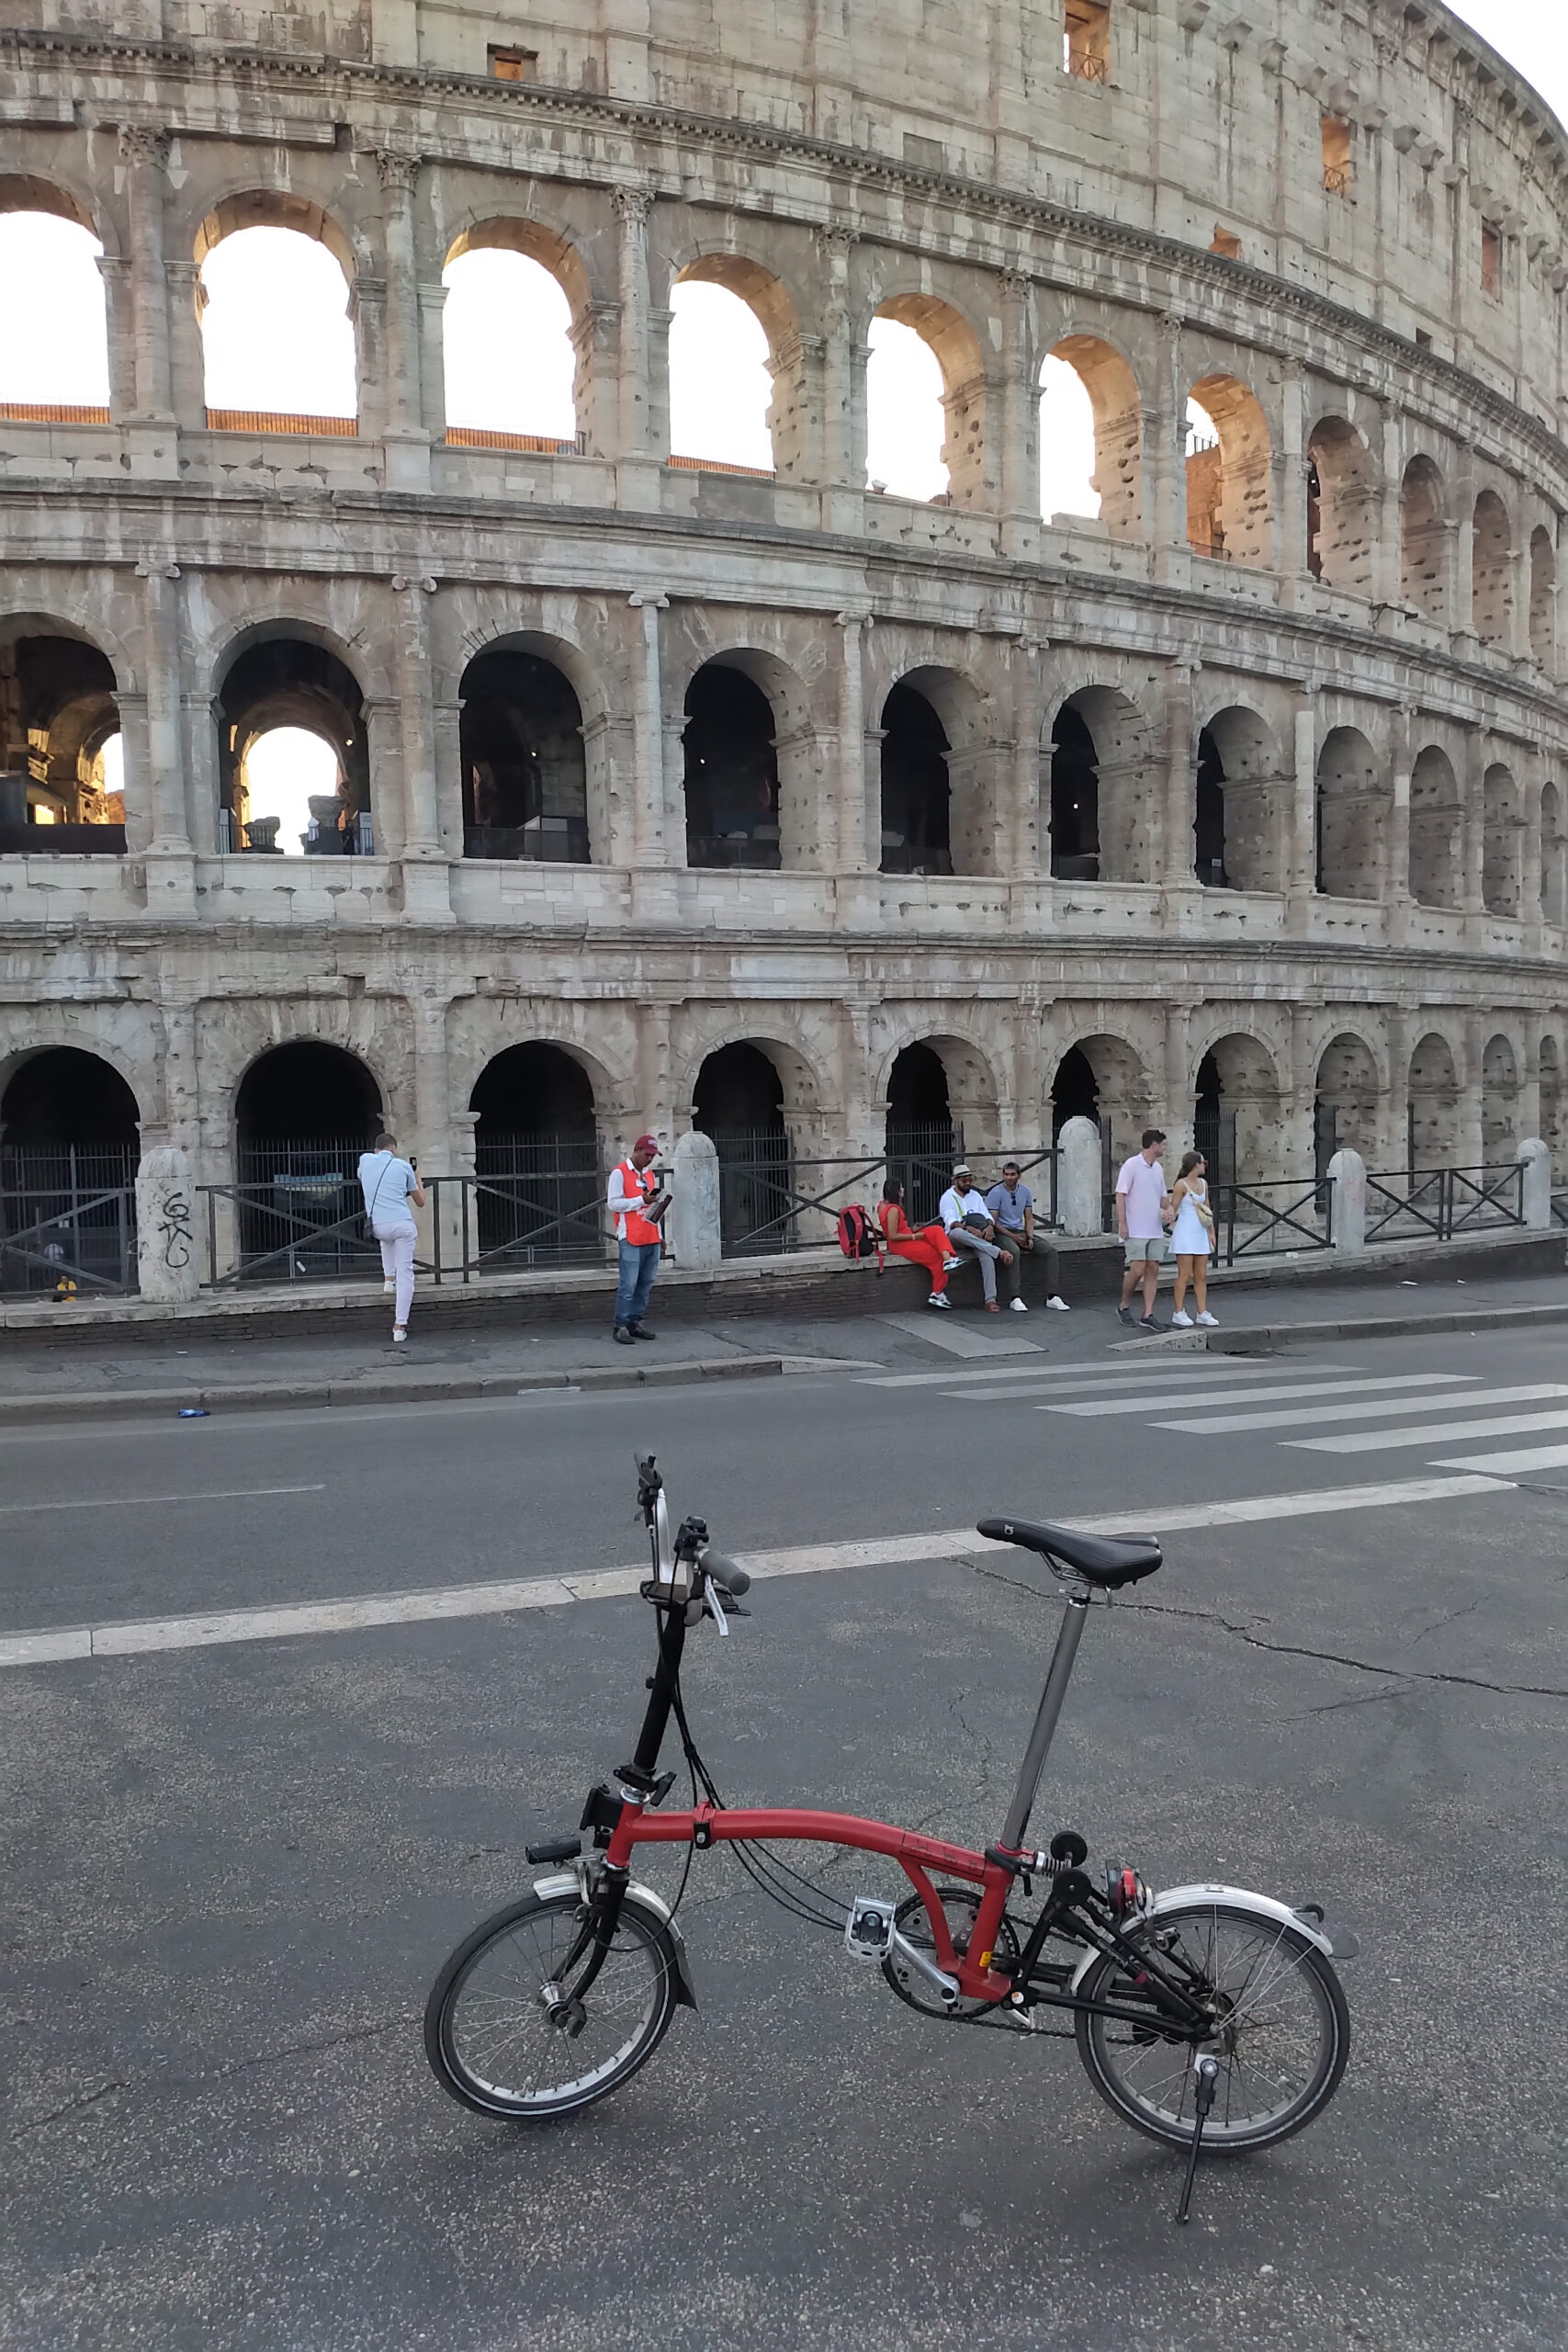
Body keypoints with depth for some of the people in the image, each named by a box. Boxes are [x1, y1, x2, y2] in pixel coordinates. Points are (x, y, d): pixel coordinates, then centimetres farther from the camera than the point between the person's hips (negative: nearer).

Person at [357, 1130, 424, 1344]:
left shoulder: (365, 1159, 11)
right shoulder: (403, 1166, 8)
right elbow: (420, 1202, 17)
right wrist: (417, 1176, 31)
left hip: (378, 1227, 3)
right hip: (402, 1225, -3)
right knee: (405, 1274, 3)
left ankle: (388, 1278, 31)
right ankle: (400, 1327, -3)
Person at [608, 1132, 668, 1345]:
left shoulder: (650, 1174, 19)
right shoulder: (619, 1173, -4)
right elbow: (614, 1204, -11)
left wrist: (659, 1235, 18)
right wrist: (641, 1200, -17)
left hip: (651, 1239, 7)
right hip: (631, 1240, -7)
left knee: (645, 1285, 6)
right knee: (628, 1285, -8)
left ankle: (636, 1322, 13)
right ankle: (621, 1327, -4)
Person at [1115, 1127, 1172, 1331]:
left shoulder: (1158, 1168, 14)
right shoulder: (1131, 1165, -8)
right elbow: (1120, 1195, -10)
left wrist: (1168, 1209, 0)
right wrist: (1122, 1223, -16)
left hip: (1156, 1230, 7)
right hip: (1136, 1230, -7)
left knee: (1153, 1270, 1)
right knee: (1137, 1270, -9)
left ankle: (1147, 1315, 3)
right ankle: (1124, 1306, 12)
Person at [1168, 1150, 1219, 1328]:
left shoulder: (1203, 1183, 12)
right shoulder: (1181, 1184, -9)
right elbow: (1173, 1208, -10)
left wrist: (1211, 1232, 16)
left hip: (1200, 1234, 7)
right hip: (1185, 1234, -7)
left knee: (1201, 1276, 8)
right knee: (1185, 1275, -5)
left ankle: (1202, 1312, 12)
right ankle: (1179, 1313, 0)